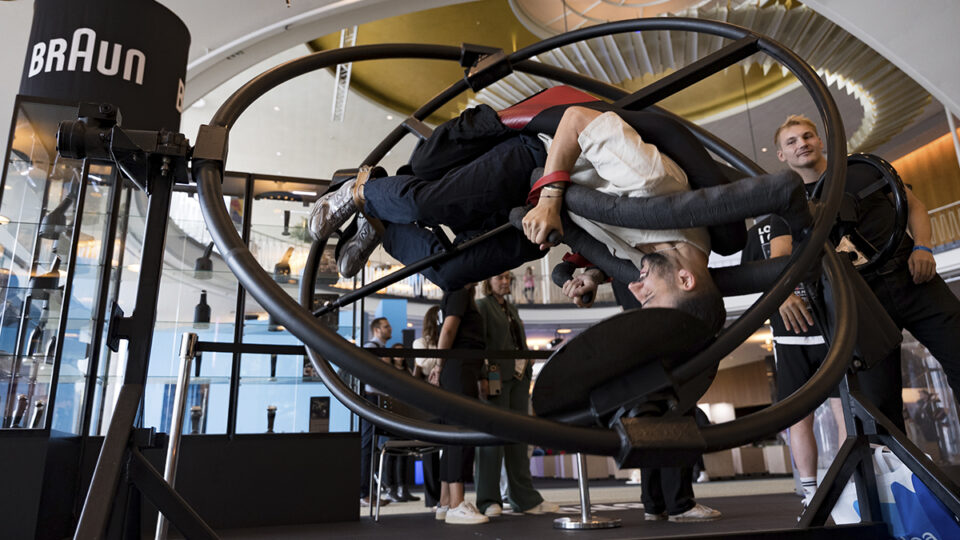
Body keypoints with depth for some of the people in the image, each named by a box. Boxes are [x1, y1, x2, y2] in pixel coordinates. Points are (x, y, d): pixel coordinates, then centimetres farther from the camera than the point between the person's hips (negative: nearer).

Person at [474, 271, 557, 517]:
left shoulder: (512, 308, 21)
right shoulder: (482, 305, -1)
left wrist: (528, 363, 11)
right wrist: (482, 376, -18)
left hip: (519, 375, 7)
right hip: (497, 377, -7)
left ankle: (523, 497, 13)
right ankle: (489, 500, 4)